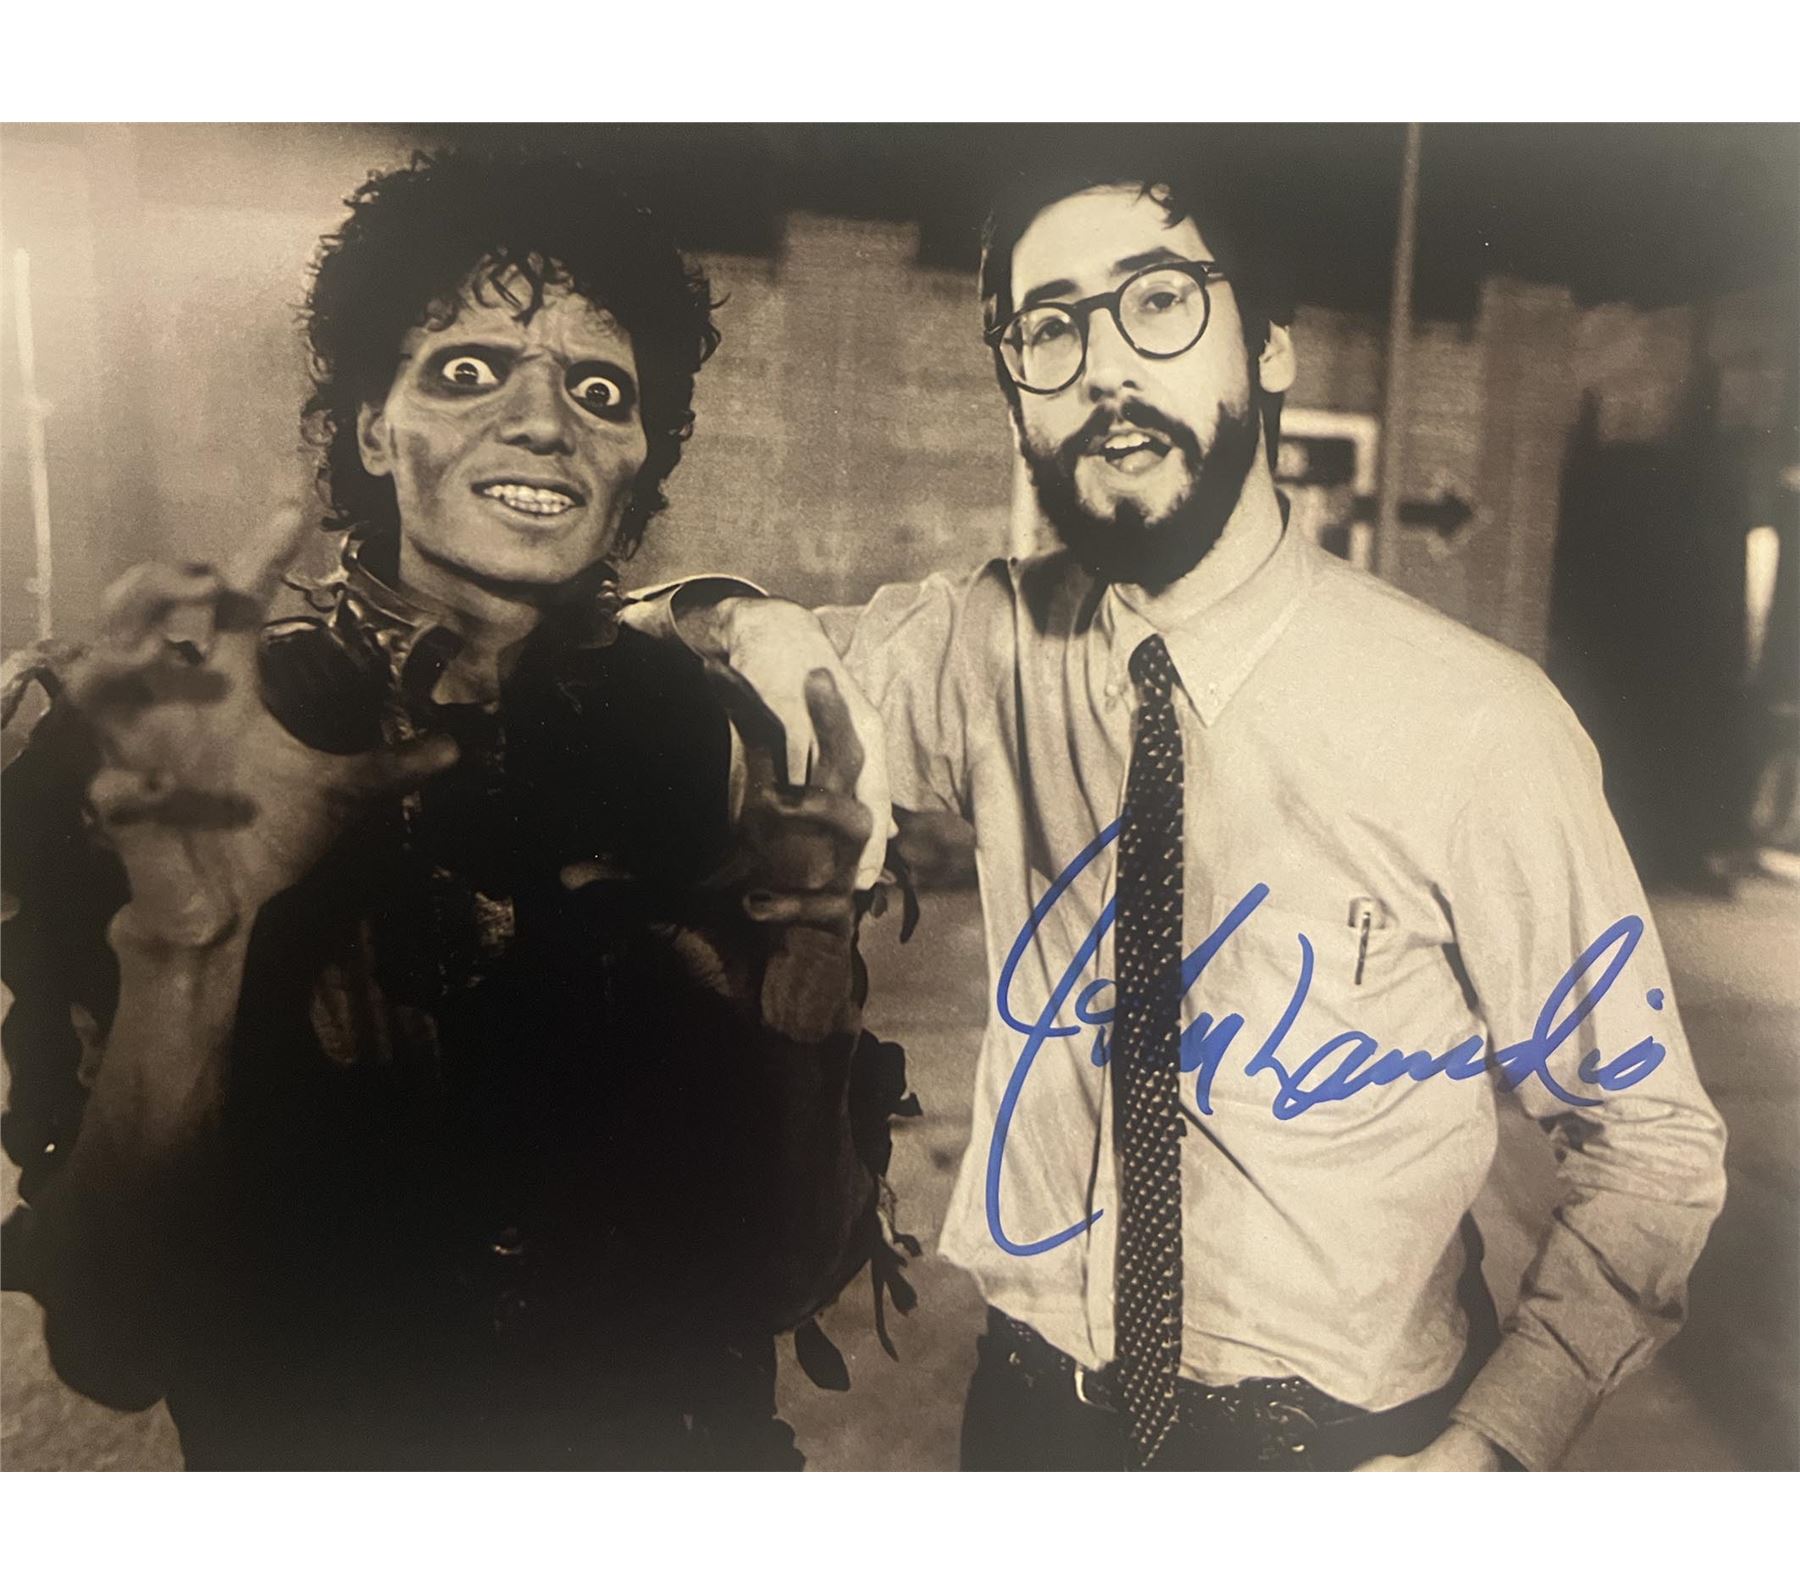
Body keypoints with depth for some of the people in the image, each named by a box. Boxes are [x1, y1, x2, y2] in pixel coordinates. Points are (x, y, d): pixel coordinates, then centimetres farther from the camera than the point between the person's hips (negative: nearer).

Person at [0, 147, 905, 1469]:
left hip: (691, 1449, 2)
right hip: (320, 1455, -1)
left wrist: (807, 949, -28)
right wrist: (182, 938, -36)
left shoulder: (703, 739, -13)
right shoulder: (137, 753, -17)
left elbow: (791, 1273, -12)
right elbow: (114, 1343, -22)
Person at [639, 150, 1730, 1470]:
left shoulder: (1474, 724, -18)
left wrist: (1488, 1447, -19)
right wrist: (737, 622, -21)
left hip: (1339, 1443, -2)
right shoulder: (989, 655, -9)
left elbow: (1656, 1143, -9)